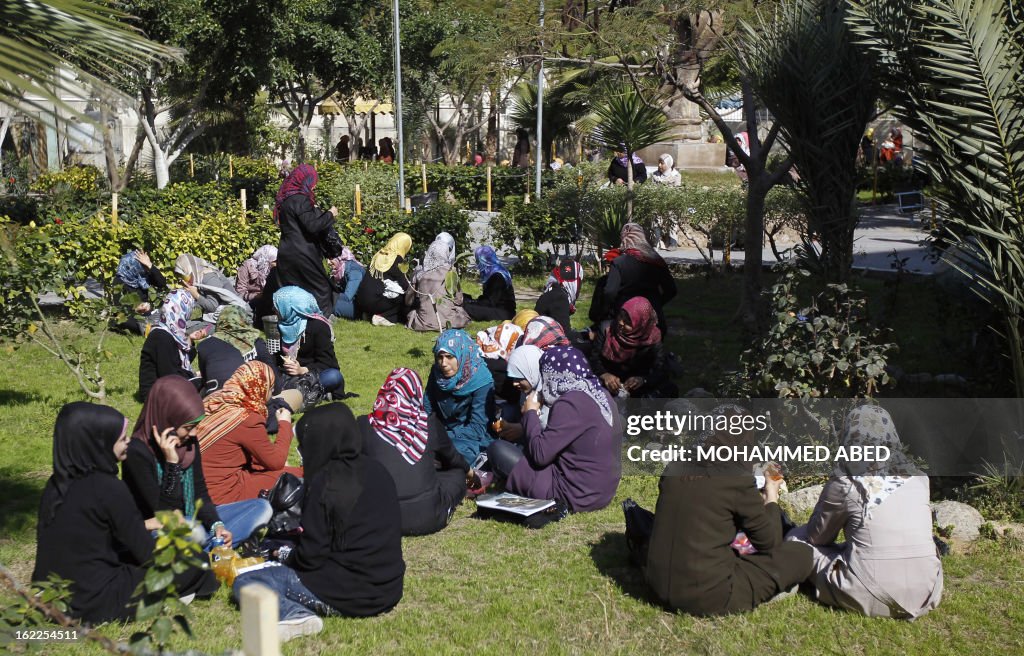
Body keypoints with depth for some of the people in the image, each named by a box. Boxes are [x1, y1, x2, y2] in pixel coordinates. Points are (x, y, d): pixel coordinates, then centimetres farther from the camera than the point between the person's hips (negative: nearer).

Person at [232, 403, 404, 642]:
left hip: (351, 596, -8)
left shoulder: (325, 483, -16)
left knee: (244, 582, 1)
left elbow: (310, 557, -14)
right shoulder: (376, 470, 6)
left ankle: (295, 614, -19)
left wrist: (286, 557, 8)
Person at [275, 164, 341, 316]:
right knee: (320, 289, 0)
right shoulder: (300, 199, -14)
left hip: (286, 252, 9)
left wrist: (317, 211, 21)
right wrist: (330, 214, -7)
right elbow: (312, 225, -20)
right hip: (302, 254, -9)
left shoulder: (286, 198, 14)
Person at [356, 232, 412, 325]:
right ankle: (382, 317, -8)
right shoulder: (397, 260, -5)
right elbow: (405, 285, -1)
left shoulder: (379, 255, 15)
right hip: (374, 301, -8)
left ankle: (370, 314, 10)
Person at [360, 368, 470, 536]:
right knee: (457, 473, 26)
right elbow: (452, 458, 18)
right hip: (427, 518, 1)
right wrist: (468, 470, 40)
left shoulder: (365, 425, -4)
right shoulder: (430, 424, -3)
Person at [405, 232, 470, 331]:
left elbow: (408, 301, 4)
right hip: (447, 320, -1)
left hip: (424, 321, 2)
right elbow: (458, 300, -2)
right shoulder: (450, 271, -9)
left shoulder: (419, 271, -4)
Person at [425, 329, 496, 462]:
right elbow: (427, 408, 6)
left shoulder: (481, 382, -20)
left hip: (472, 439, -5)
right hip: (442, 430, 5)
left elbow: (477, 429, -20)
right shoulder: (437, 373, -3)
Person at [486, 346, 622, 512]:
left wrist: (530, 413, -5)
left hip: (575, 495, -9)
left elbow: (540, 454, -19)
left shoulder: (570, 403, -21)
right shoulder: (599, 394, 6)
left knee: (498, 449, -3)